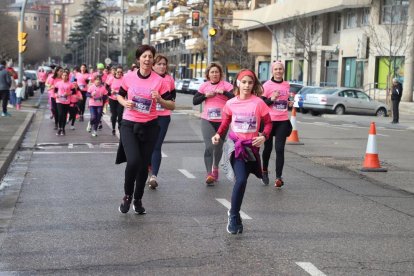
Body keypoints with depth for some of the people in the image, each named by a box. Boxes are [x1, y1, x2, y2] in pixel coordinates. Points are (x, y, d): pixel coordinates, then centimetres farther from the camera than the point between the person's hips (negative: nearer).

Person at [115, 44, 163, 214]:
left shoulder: (159, 80, -4)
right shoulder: (129, 77, -2)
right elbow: (120, 95, 13)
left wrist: (159, 99, -20)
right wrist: (125, 103, -8)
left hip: (149, 126, 1)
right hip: (129, 125, -1)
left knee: (144, 164, 6)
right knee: (133, 160, -18)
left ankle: (138, 199, 27)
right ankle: (127, 195, 7)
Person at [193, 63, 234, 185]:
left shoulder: (226, 85, -2)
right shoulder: (204, 86, 6)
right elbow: (194, 101, 5)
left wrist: (223, 92, -22)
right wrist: (206, 95, -8)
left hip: (222, 120, 0)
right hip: (207, 120, 0)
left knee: (218, 146, 14)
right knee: (209, 146, -13)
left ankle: (215, 167, 39)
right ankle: (209, 174, -19)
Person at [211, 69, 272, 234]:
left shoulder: (258, 103, -6)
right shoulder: (231, 103, -1)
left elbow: (268, 123, 0)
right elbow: (225, 122, 12)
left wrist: (264, 136, -17)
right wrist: (218, 135, -5)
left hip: (251, 147, 1)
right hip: (236, 145, 0)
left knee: (241, 181, 2)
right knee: (241, 180, -15)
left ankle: (234, 214, 21)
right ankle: (234, 216, 1)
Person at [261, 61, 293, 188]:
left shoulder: (287, 85, 9)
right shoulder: (267, 85, -6)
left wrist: (289, 103, 5)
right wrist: (271, 99, -22)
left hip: (283, 121, 2)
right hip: (269, 120, -2)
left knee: (280, 149, -5)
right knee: (268, 147, 11)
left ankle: (279, 177, -5)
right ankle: (264, 170, 36)